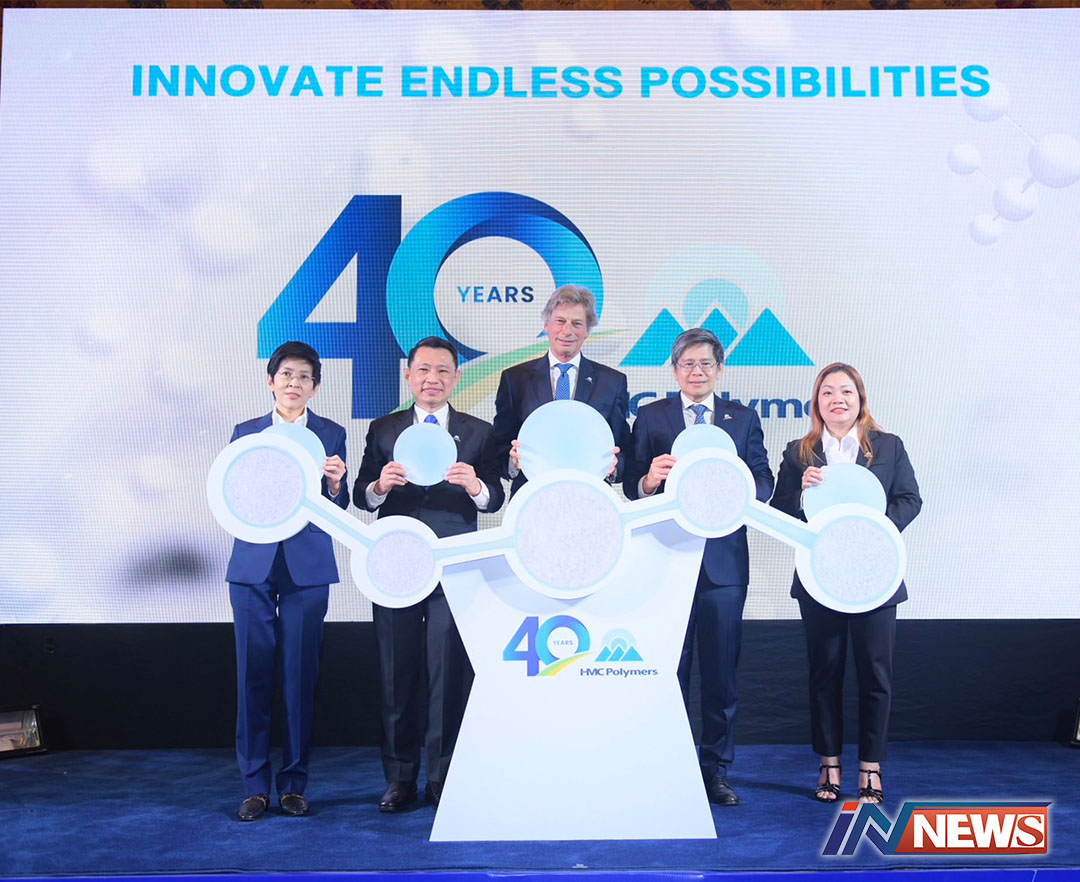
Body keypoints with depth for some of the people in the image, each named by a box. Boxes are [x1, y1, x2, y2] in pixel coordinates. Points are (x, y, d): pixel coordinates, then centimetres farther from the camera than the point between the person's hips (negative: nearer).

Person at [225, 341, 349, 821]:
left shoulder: (331, 434, 7)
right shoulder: (245, 433, 11)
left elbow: (340, 507, 1)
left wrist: (334, 485, -19)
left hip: (307, 566, -1)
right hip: (253, 565, 1)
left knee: (300, 675, 1)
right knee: (252, 674, 1)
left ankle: (294, 784, 13)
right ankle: (255, 785, 12)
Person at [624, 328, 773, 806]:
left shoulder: (743, 418, 12)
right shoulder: (650, 417, 8)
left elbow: (764, 480, 6)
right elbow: (631, 485, 3)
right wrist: (648, 480, -19)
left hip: (724, 558, 1)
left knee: (721, 671, 6)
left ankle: (716, 769, 18)